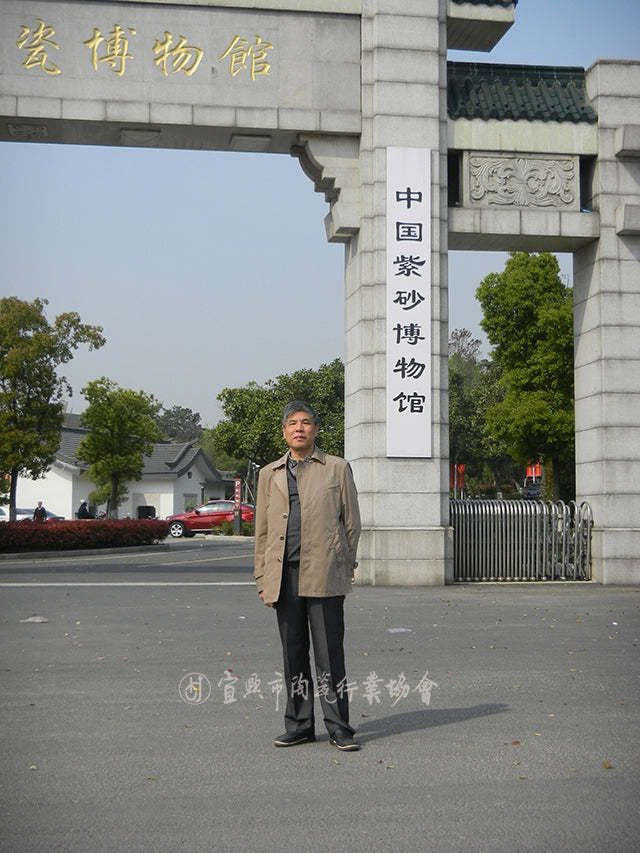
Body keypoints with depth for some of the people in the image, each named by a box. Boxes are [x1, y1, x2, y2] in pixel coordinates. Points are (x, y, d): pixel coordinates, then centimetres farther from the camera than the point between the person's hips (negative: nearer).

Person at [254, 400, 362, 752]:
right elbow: (262, 531, 15)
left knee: (329, 653, -2)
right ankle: (299, 725, 18)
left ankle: (338, 727, 5)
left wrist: (344, 568, 5)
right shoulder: (269, 474, 15)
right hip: (284, 575, 3)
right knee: (293, 653, 8)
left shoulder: (337, 469, 7)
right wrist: (263, 579, 9)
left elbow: (352, 523, 9)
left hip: (323, 574, -3)